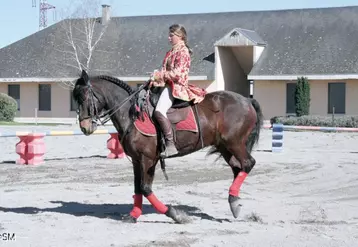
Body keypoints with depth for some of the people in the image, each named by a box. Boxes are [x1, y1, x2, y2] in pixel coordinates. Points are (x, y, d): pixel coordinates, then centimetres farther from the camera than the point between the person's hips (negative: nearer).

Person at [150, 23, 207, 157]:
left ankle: (170, 145, -32)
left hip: (177, 86, -11)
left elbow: (177, 73, -18)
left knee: (159, 111, -30)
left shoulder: (182, 51, -9)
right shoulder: (172, 51, 21)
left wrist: (159, 75, -17)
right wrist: (156, 77, 4)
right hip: (168, 85, 11)